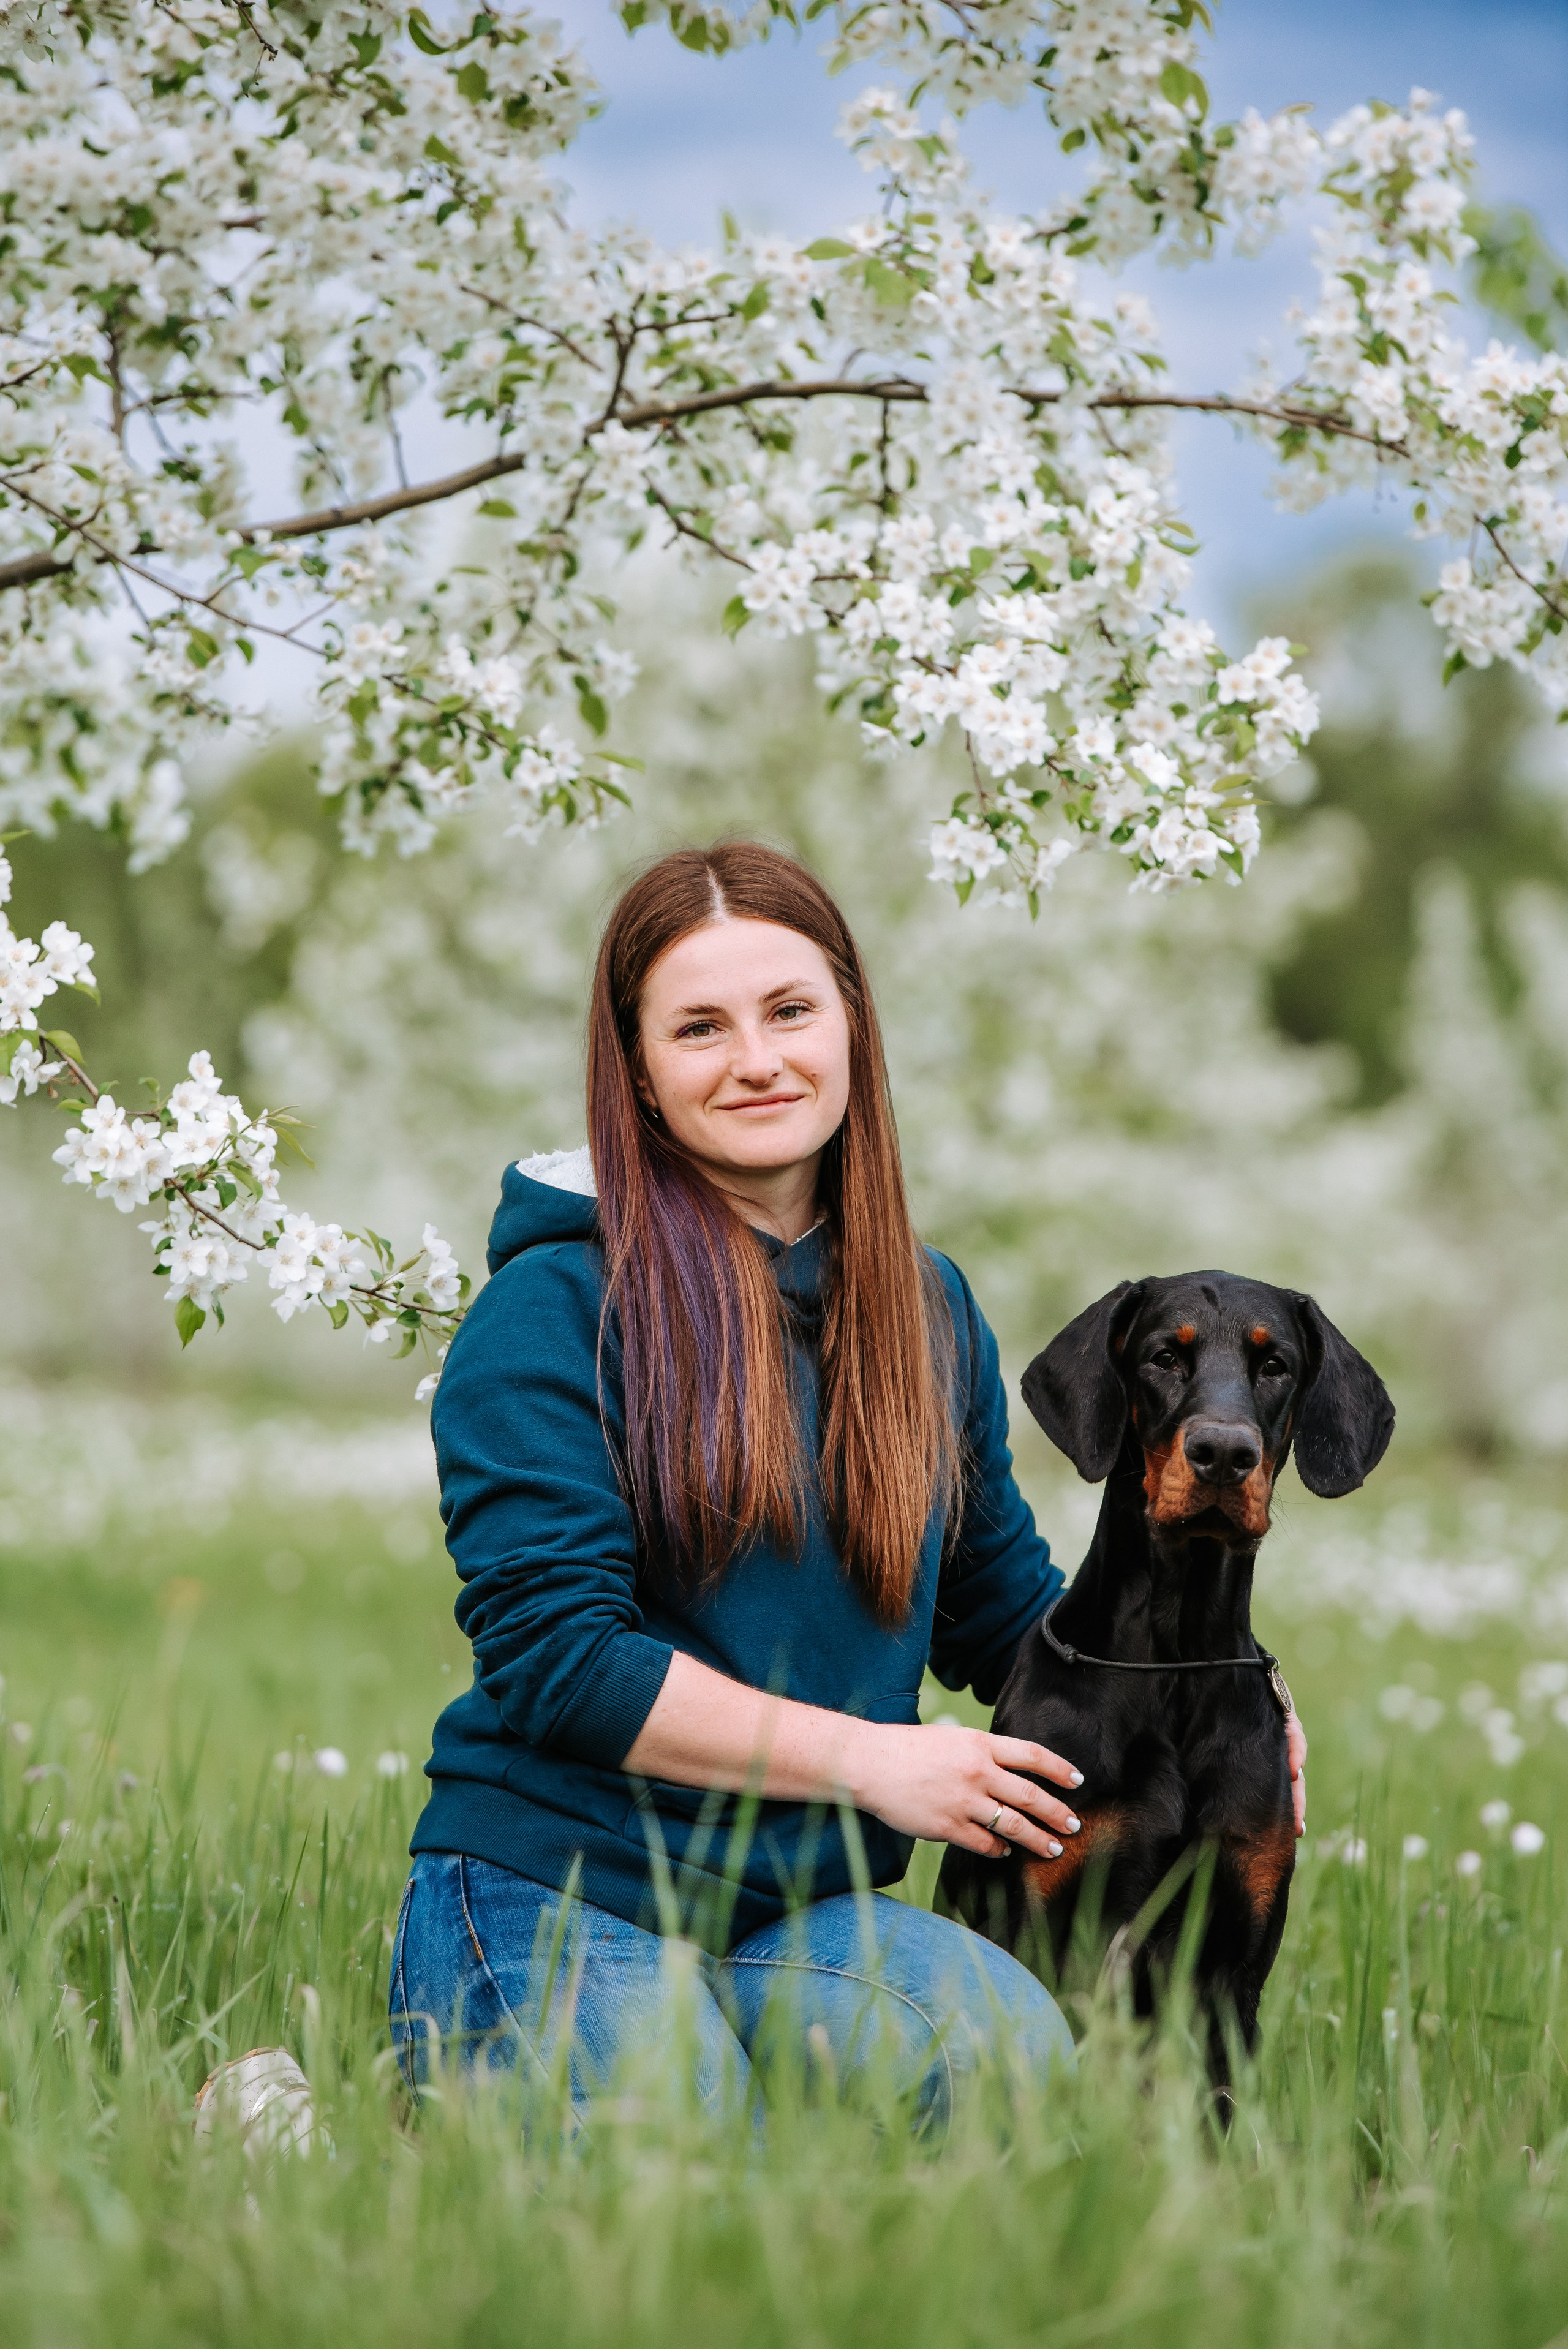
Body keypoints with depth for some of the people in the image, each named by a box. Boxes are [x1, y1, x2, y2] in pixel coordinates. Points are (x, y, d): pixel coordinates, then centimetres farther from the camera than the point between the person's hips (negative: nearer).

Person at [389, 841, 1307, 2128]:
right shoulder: (553, 1312, -7)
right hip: (555, 1900, -4)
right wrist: (866, 1758, -14)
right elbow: (551, 1650, -13)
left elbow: (1002, 1603, 23)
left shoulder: (933, 1312, 12)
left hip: (805, 1914, 4)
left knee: (1021, 2058, -27)